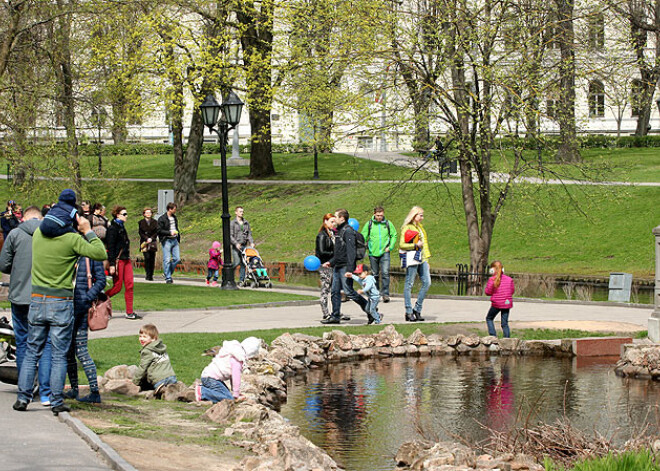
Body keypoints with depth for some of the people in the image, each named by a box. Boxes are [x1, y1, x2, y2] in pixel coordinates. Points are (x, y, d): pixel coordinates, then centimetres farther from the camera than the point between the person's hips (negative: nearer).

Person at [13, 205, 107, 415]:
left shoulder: (38, 234, 2)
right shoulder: (72, 240, -12)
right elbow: (101, 254, -9)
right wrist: (88, 232, 0)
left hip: (37, 301, 4)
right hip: (61, 304, -4)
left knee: (32, 353, 12)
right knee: (59, 356, 3)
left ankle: (23, 397, 9)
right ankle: (56, 402, 2)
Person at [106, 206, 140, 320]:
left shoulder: (122, 227, 17)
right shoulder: (113, 228, -11)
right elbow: (110, 247, -15)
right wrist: (111, 264, -19)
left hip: (126, 259, 8)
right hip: (118, 260, -8)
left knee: (129, 285, 2)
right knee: (117, 287, -5)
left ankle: (130, 312, 3)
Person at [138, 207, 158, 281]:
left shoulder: (155, 222, 10)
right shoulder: (141, 223, 7)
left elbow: (157, 232, 6)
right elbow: (140, 232, 3)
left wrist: (151, 238, -9)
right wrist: (146, 239, -9)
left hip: (152, 242, 2)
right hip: (144, 242, -2)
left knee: (152, 259, -2)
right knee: (147, 258, -15)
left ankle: (151, 275, 3)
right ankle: (147, 274, -12)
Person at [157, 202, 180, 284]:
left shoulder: (174, 217, 15)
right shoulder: (162, 219, -8)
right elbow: (159, 230, -13)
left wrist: (178, 237, 16)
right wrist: (170, 233, -18)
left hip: (174, 240, 7)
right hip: (166, 240, -7)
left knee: (177, 259, 2)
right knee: (167, 260, -6)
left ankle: (167, 273, 18)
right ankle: (168, 278, -1)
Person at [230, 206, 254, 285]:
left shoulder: (246, 223, 12)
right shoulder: (232, 223, -2)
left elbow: (249, 234, 13)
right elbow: (230, 236, -7)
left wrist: (251, 242, -3)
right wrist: (236, 243, -18)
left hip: (244, 245, 4)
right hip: (236, 246, -4)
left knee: (243, 263, 1)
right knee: (237, 262, -13)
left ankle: (241, 280, 6)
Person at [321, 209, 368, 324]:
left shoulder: (348, 231, -13)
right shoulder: (339, 230, 17)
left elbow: (351, 251, -20)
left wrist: (349, 269, -25)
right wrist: (331, 262, 22)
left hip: (345, 267, -10)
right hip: (337, 267, 10)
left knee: (348, 291, -9)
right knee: (335, 292, 7)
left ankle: (370, 309, 2)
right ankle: (335, 316, 11)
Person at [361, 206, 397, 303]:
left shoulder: (388, 224, 3)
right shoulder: (369, 224, 1)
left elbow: (394, 235, 12)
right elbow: (363, 237, 6)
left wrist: (390, 247, 2)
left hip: (384, 253, -1)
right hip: (373, 253, 1)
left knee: (385, 273, -13)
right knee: (375, 275, 8)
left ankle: (385, 294, -11)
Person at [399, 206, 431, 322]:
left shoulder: (420, 227, 20)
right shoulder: (407, 227, -4)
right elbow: (401, 244, -10)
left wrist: (426, 260, 22)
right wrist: (415, 245, -17)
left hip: (421, 259, 8)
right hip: (412, 259, -8)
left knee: (427, 282, 0)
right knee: (409, 284, -4)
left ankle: (417, 309, 7)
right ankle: (409, 312, -2)